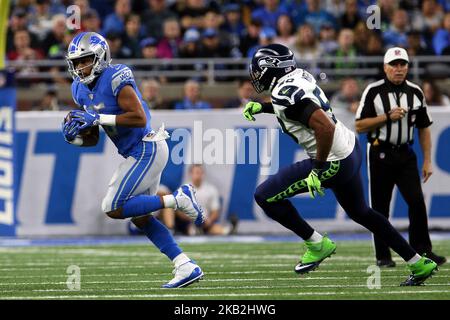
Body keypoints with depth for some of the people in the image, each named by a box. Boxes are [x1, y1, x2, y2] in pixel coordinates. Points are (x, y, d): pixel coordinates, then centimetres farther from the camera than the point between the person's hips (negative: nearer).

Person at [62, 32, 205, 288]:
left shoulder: (115, 79, -19)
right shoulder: (81, 90, 8)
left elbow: (140, 118, -26)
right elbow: (92, 139, 14)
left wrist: (98, 118, -25)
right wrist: (74, 137, -8)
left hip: (147, 150, -10)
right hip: (138, 153, 10)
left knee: (114, 208, -11)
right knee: (140, 217, 12)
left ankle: (179, 199, -6)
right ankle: (186, 267, 14)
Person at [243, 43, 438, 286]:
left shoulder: (286, 94, -22)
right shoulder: (298, 75, 6)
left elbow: (325, 127, -32)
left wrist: (317, 170, -25)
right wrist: (262, 107, 18)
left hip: (335, 162, -10)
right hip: (351, 149, 10)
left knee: (265, 195, -3)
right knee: (360, 212, 27)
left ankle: (317, 245, 7)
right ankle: (419, 264, 31)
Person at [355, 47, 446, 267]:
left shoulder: (416, 93, 8)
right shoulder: (373, 92, -3)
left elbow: (424, 128, 13)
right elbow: (359, 126, -6)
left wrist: (427, 161, 8)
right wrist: (387, 117, -16)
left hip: (405, 155, 2)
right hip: (380, 155, -2)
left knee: (417, 201, -10)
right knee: (380, 207, 1)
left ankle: (422, 250, -5)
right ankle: (383, 255, 9)